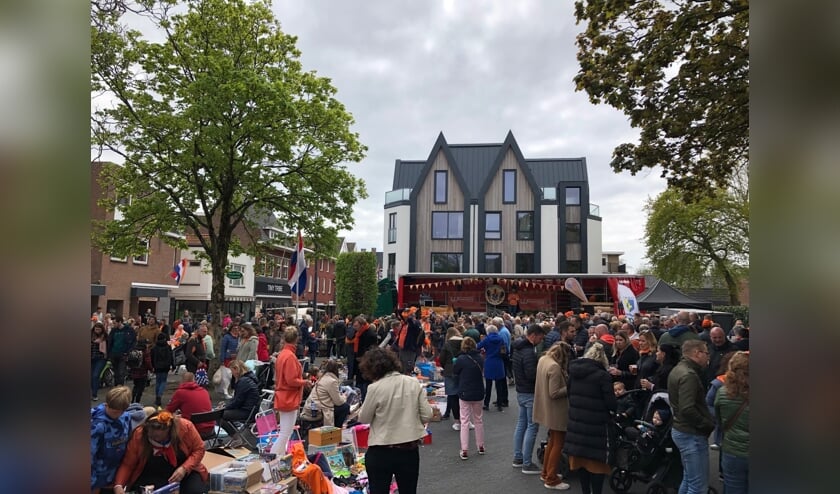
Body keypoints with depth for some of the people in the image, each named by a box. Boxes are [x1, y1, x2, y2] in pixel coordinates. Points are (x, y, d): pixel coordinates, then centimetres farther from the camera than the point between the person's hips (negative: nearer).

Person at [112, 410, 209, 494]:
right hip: (153, 475, 2)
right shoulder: (138, 435, -18)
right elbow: (127, 465, -8)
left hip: (185, 471, -1)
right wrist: (118, 486, -23)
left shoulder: (185, 427, -21)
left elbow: (199, 449, -7)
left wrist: (184, 468, -21)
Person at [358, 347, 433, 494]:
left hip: (381, 452, -4)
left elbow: (363, 419, -2)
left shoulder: (375, 388, -15)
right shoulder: (414, 382, -3)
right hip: (410, 450, 4)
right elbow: (427, 416, -1)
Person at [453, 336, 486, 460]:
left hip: (464, 394, -4)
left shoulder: (460, 359, -15)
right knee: (478, 419, 18)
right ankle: (480, 446, 27)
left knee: (464, 421, 3)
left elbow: (455, 376, -2)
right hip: (478, 393, 4)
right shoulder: (480, 358, -3)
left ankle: (464, 451, 3)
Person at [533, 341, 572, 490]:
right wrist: (570, 388, -16)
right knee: (558, 444, 6)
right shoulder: (555, 367, -28)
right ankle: (551, 480, 16)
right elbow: (554, 394, -27)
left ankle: (546, 473, 35)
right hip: (556, 411, -9)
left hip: (547, 408, 9)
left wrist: (565, 382, 7)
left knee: (552, 440, 24)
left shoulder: (543, 359, 1)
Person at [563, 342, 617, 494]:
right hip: (596, 426, -6)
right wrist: (617, 407, 8)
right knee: (597, 461, 6)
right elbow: (611, 403, -12)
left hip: (576, 422, 6)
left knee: (580, 458, 16)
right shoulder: (603, 376, -15)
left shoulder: (574, 371, 3)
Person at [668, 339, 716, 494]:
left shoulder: (679, 369, 11)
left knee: (689, 480, 21)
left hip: (681, 429, 11)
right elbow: (688, 409, -27)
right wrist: (709, 425, -16)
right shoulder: (688, 375, -21)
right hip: (692, 434, -11)